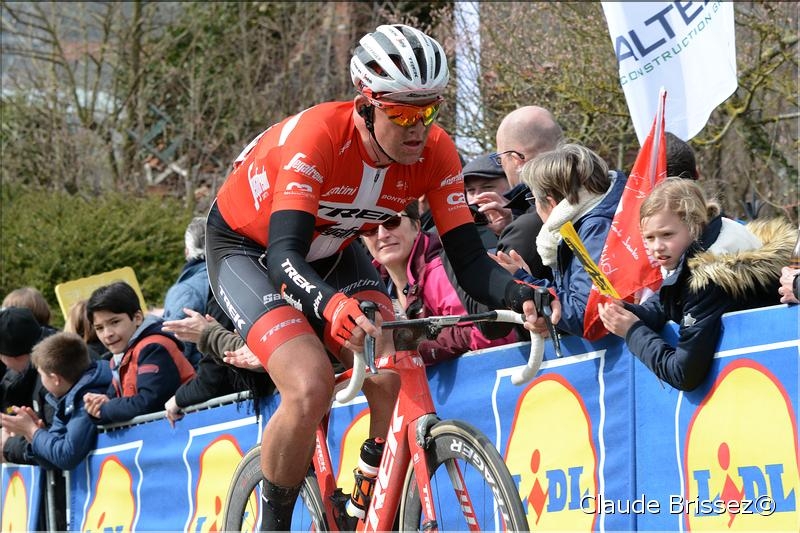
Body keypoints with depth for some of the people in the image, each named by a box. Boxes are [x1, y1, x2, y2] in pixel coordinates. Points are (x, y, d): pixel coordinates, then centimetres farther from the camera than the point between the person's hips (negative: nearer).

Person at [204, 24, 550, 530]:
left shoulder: (436, 153, -22)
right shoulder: (318, 137, -37)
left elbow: (469, 259, -21)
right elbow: (285, 253, -45)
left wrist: (517, 294, -43)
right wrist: (331, 304, -66)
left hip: (329, 251, 5)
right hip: (248, 247, -5)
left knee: (393, 383, -21)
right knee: (311, 388, -28)